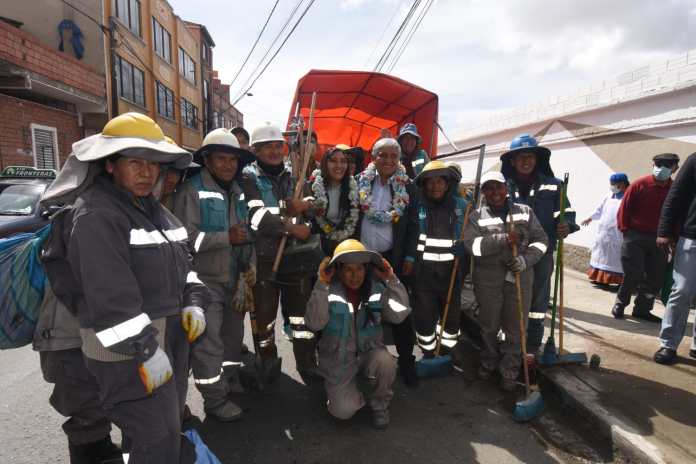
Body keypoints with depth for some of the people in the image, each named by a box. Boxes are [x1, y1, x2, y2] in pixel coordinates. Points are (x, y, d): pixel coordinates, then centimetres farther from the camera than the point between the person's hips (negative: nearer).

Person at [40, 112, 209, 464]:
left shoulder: (153, 208, 13)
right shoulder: (95, 215, -17)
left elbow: (181, 261, 17)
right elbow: (109, 295, -25)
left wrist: (193, 302, 3)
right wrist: (145, 350, -25)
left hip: (171, 334, 9)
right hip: (127, 348, -9)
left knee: (168, 426, 22)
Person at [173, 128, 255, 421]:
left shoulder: (238, 192, 10)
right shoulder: (192, 191, -14)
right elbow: (186, 236, -23)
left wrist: (248, 264, 6)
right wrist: (226, 237, -24)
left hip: (234, 278, 8)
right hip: (204, 279, -7)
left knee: (233, 333, 18)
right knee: (208, 340, -2)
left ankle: (230, 381, 37)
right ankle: (215, 398, 12)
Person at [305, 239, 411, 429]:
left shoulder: (377, 289, -5)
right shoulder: (329, 291, -13)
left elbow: (399, 315, -16)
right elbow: (314, 324, -25)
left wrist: (391, 280, -21)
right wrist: (321, 285, -31)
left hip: (369, 352, 2)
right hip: (338, 359, -2)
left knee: (385, 362, -30)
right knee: (344, 411, -16)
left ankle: (380, 405, 1)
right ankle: (342, 391, 21)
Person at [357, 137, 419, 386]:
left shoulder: (407, 187, 1)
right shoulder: (361, 182, 2)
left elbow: (412, 225, 1)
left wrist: (409, 257, -6)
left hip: (393, 257, -1)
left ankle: (406, 361, 18)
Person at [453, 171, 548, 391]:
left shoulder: (525, 211, 7)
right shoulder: (477, 216, 1)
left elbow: (541, 240, 4)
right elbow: (472, 245, -14)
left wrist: (525, 260, -14)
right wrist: (503, 240, -25)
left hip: (520, 279, 1)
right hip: (488, 280, -1)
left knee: (515, 328, 9)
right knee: (489, 326, 15)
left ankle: (509, 372, 27)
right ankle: (489, 362, 39)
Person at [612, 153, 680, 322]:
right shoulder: (639, 185, -6)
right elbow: (624, 208, -3)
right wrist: (625, 229, -6)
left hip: (658, 240, 4)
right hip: (635, 237, -4)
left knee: (656, 278, 6)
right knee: (633, 275, -5)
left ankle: (642, 309, 20)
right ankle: (619, 305, 13)